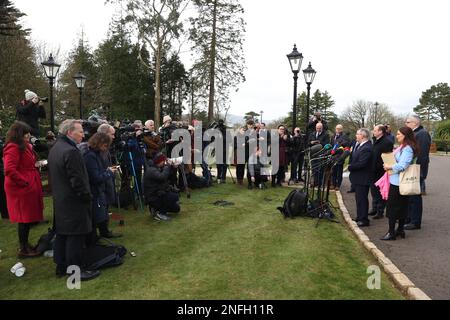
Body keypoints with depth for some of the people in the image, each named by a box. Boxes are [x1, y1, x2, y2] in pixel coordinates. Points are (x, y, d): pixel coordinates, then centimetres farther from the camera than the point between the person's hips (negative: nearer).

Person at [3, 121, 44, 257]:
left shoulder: (24, 147, 15)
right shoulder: (13, 148, -16)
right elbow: (9, 170, -26)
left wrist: (35, 165, 9)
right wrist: (25, 182, -19)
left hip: (29, 188, 10)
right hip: (21, 189, -10)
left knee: (28, 218, 16)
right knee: (25, 218, -1)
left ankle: (25, 245, 28)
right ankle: (23, 249, 11)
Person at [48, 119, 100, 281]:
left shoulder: (54, 149, 11)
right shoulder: (71, 151, -22)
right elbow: (77, 180, -23)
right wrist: (87, 197, -12)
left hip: (59, 200, 10)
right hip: (73, 202, -10)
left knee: (62, 234, 17)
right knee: (75, 236, -2)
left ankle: (61, 266, 28)